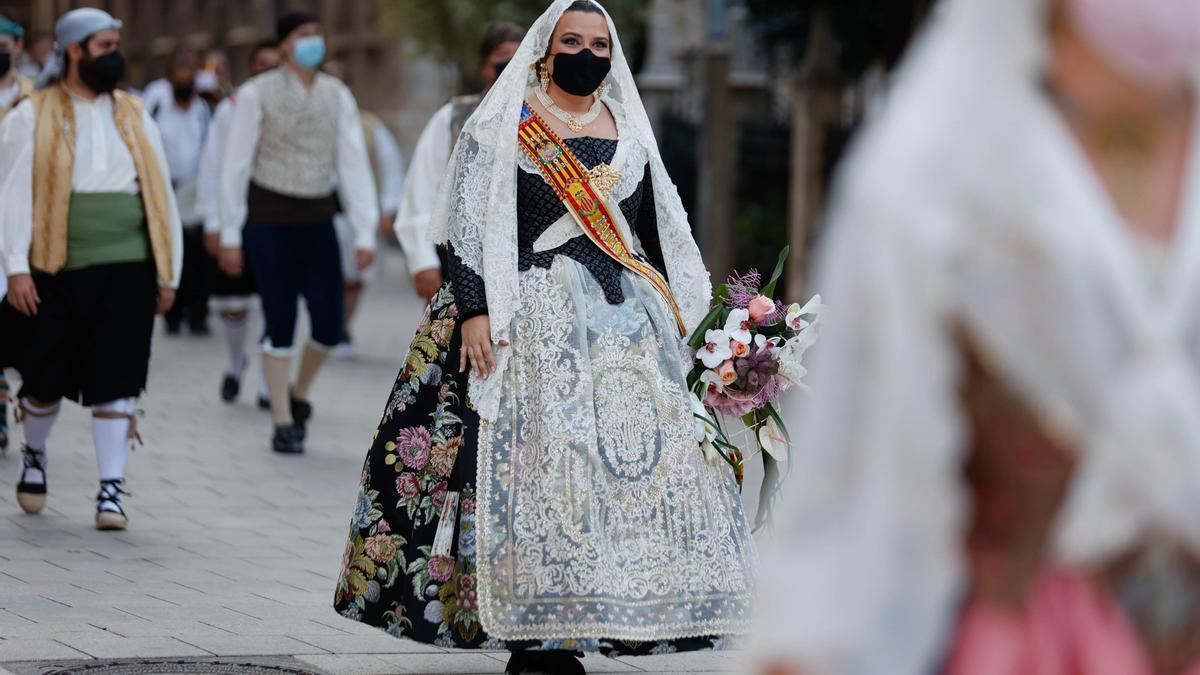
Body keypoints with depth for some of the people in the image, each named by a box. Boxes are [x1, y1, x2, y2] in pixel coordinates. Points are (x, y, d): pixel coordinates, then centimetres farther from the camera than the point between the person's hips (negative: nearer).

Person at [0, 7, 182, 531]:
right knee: (47, 379, 9)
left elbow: (160, 196, 14)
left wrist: (167, 273, 10)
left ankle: (112, 489, -1)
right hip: (54, 271, -2)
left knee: (115, 384, -4)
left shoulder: (134, 118, 12)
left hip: (126, 271, 2)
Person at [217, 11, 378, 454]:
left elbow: (353, 165, 2)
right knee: (280, 325, -2)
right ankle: (283, 424, 8)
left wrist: (365, 234, -4)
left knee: (329, 324, -1)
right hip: (270, 218, -3)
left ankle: (299, 393, 26)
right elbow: (235, 164, -3)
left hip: (318, 221, 3)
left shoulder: (337, 96, 5)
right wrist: (230, 235, -5)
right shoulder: (257, 94, -4)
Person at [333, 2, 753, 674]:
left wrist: (678, 327, 16)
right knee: (538, 460, -12)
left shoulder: (630, 131, 17)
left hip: (627, 319, 5)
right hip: (537, 318, -5)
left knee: (639, 455, -3)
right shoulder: (505, 125, 2)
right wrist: (473, 310, -16)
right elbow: (470, 224, -5)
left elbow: (660, 235, 20)